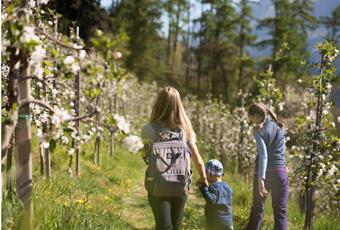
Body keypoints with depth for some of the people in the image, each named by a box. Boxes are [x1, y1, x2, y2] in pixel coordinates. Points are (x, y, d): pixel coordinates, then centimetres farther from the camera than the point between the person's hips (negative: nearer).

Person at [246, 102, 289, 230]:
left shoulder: (259, 129, -6)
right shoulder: (279, 126, 10)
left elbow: (263, 154, -16)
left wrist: (261, 179, -21)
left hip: (265, 172, -4)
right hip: (280, 171, 4)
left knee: (257, 210, 7)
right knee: (280, 211, 4)